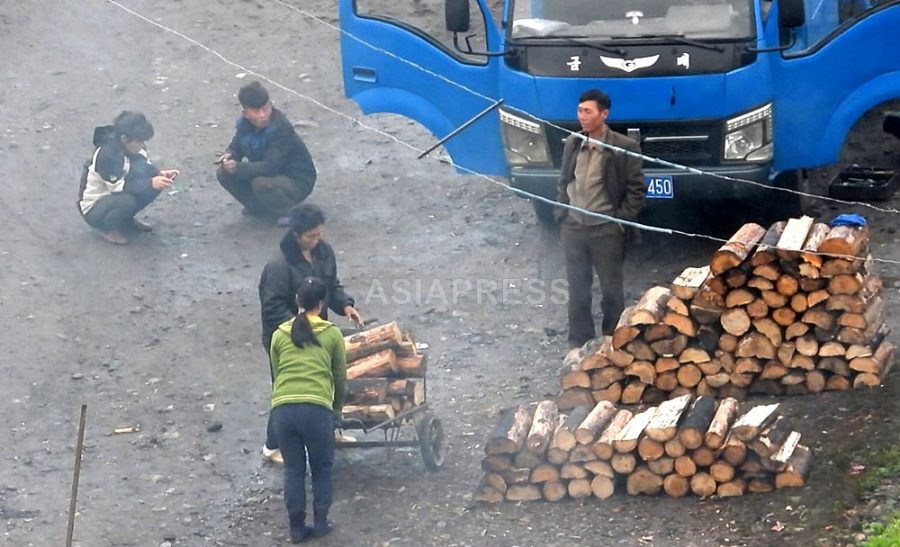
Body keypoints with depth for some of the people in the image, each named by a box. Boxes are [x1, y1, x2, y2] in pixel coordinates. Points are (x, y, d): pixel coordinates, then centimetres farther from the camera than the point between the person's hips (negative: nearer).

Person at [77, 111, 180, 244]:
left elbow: (146, 167, 4)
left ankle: (127, 220, 8)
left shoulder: (129, 146, -8)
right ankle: (107, 228, -7)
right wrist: (150, 183, -35)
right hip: (93, 209, -8)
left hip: (113, 197, 8)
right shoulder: (106, 154, -30)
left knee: (156, 186, -10)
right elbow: (118, 187, -31)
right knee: (126, 202, -38)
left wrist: (160, 174, -18)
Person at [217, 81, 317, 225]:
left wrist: (238, 168, -42)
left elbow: (270, 167, -33)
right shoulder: (245, 124, -7)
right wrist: (229, 155, -20)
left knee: (261, 184, -38)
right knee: (224, 174, -11)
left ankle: (288, 210, -8)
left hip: (298, 181, -7)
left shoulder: (281, 128, -29)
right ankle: (258, 207, 10)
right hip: (272, 175, 7)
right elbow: (236, 147, 5)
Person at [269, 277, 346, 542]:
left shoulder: (280, 335, 14)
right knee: (322, 468, 18)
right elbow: (340, 377, 15)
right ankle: (320, 522, 23)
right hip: (317, 408, -2)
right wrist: (337, 408, 31)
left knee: (293, 469, 15)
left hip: (283, 407, 2)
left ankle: (297, 527, 19)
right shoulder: (331, 334, 8)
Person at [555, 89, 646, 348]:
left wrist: (621, 219, -9)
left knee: (611, 289, 6)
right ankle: (579, 343, 19)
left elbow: (637, 189, -6)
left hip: (606, 230, -4)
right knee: (577, 289, 10)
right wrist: (562, 215, 6)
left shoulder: (624, 148, -10)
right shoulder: (572, 143, 5)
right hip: (573, 227, 4)